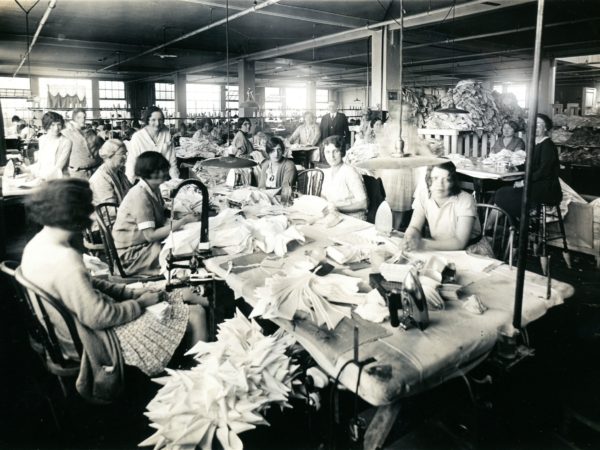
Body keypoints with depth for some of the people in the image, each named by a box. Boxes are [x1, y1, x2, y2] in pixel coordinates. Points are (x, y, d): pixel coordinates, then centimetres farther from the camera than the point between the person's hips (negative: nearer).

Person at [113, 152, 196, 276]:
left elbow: (162, 221, 3)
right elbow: (150, 235, -26)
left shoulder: (154, 189, 3)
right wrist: (182, 221, -24)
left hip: (147, 243, 8)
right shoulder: (140, 196, -24)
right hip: (132, 253, -8)